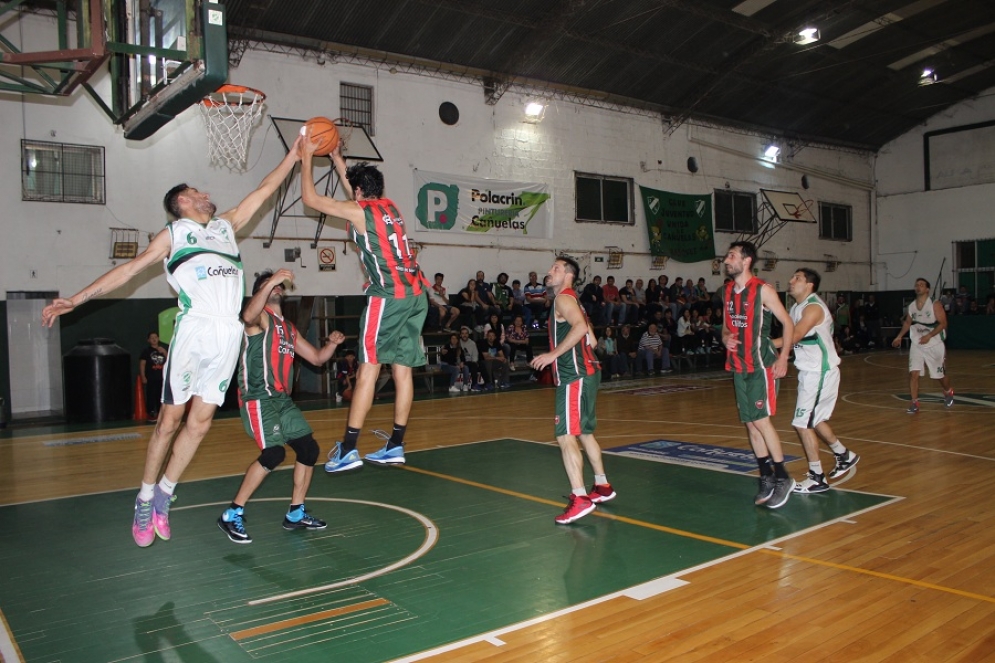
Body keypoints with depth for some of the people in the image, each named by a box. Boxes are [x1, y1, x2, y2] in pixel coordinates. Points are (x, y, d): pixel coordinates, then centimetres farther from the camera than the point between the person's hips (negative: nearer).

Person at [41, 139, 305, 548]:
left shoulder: (226, 225, 24)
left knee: (200, 422, 4)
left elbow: (265, 190, 29)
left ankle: (163, 497, 17)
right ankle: (144, 501, 12)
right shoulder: (174, 233, 11)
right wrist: (75, 300, 0)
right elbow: (130, 269, 6)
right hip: (195, 328, -4)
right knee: (170, 419, -2)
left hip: (229, 335, 4)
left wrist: (294, 155, 29)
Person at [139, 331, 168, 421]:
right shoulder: (146, 350, 0)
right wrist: (143, 377, -9)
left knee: (161, 396, 7)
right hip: (151, 378, -4)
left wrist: (164, 352, -5)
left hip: (162, 378, 4)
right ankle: (151, 414, 1)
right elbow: (142, 364, -3)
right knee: (151, 396, -6)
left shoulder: (163, 348, 12)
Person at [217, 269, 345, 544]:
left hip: (283, 400, 8)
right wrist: (270, 282, -40)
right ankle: (232, 515, -7)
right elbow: (248, 317, -30)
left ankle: (296, 514, 19)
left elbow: (317, 357, 24)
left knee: (309, 449, 6)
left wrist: (332, 343, 4)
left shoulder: (289, 328, 21)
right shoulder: (260, 317, -3)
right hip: (258, 399, -8)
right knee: (274, 454, -20)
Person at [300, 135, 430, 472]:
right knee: (402, 369, 9)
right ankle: (395, 446, 15)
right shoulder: (389, 206, 19)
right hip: (416, 294, 8)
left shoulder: (358, 211, -2)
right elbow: (354, 187, 38)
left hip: (388, 295, -8)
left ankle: (348, 450, -5)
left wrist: (307, 157, 14)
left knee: (368, 369, -7)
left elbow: (310, 198, 4)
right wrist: (336, 157, 43)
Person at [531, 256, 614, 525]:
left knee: (566, 437, -13)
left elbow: (580, 327, -27)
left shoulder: (563, 298, -8)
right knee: (584, 433, 21)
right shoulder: (572, 301, 21)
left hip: (574, 377, -11)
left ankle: (580, 498, -15)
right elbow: (591, 340, 22)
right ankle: (602, 486, 32)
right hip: (586, 372, 11)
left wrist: (554, 354, -24)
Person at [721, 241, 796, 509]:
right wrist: (725, 337, -5)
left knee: (761, 420, -10)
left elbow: (788, 323, -7)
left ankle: (783, 478, 3)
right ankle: (767, 478, 18)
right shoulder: (728, 291, 9)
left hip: (761, 365, -7)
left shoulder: (763, 289, -11)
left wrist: (783, 358, -15)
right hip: (739, 366, 7)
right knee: (750, 423, 8)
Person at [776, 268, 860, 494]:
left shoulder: (813, 308, -19)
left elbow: (793, 337, -31)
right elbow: (791, 337, 9)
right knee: (814, 420, 20)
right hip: (810, 371, 10)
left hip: (820, 372, -10)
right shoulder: (796, 308, 11)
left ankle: (817, 478, 2)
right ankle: (844, 456, 39)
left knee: (803, 423, -8)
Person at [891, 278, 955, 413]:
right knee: (913, 373, -11)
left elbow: (943, 323, -16)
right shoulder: (911, 306, 2)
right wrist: (899, 336, 11)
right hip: (917, 345, 3)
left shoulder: (935, 305, -13)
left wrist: (929, 336, -27)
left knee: (940, 374, 12)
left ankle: (948, 393, 43)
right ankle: (915, 403, -5)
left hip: (934, 345, -3)